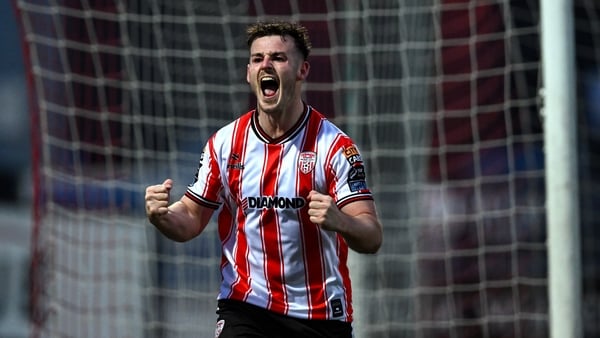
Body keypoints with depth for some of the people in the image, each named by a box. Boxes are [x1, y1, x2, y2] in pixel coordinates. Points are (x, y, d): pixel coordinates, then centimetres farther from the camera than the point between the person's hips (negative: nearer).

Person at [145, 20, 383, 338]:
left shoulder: (334, 145, -8)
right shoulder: (224, 143, 2)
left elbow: (372, 237, -14)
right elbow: (192, 219, 10)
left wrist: (337, 220, -36)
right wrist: (161, 216, -13)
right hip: (245, 308, 1)